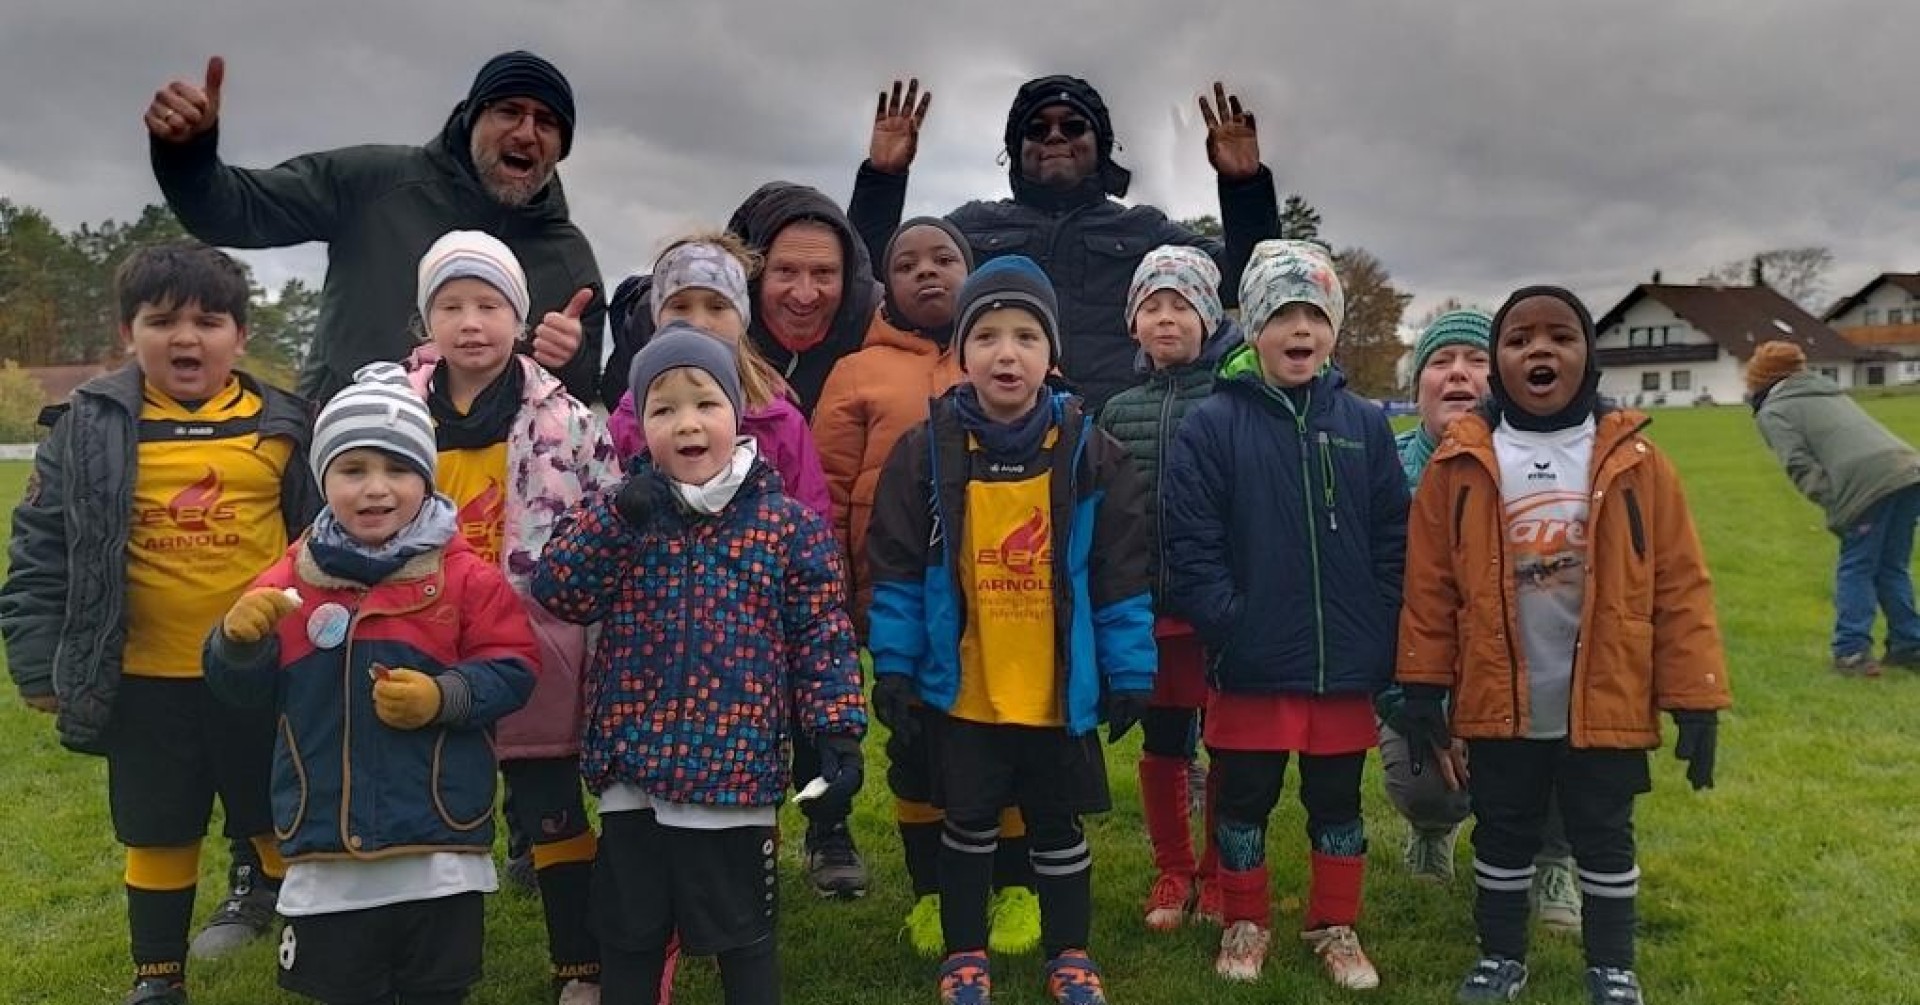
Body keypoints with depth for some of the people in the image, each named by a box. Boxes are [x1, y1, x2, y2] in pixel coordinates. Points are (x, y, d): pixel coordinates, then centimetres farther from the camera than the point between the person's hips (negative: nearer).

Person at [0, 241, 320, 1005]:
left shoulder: (282, 425, -2)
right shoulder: (92, 427, -3)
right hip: (146, 678, 0)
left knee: (279, 813, 15)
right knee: (157, 830, 14)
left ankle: (266, 888, 43)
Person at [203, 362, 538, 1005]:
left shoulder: (465, 574, -6)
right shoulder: (293, 576, 3)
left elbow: (512, 671, -7)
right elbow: (248, 691, 6)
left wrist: (444, 698, -22)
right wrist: (238, 641, -14)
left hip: (439, 849, -2)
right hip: (325, 853, 3)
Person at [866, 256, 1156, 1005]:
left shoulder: (1092, 453, -7)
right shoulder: (926, 452, -7)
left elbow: (1122, 576, -3)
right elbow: (896, 569, -3)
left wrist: (1128, 673, -3)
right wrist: (894, 665, -5)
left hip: (1060, 689, 0)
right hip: (960, 687, 0)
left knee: (1059, 825, 16)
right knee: (968, 825, 16)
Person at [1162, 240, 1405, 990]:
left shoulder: (1364, 424, 3)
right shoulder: (1212, 424, -6)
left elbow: (1394, 542, 5)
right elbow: (1189, 547, -9)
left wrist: (1381, 636, 0)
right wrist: (1228, 628, -14)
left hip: (1346, 661, 3)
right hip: (1252, 662, -2)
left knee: (1337, 799, 15)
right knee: (1244, 798, 11)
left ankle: (1335, 926, 34)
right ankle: (1245, 922, 31)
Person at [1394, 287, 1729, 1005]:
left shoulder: (1634, 461, -6)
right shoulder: (1461, 463, -6)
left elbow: (1681, 586, -4)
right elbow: (1429, 584, -3)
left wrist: (1695, 697, -6)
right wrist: (1422, 687, -2)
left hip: (1606, 704, 0)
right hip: (1499, 704, 0)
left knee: (1605, 838, 16)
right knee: (1503, 837, 16)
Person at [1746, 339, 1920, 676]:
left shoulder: (1773, 412, 8)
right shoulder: (1828, 392, 32)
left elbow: (1800, 465, -5)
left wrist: (1833, 505, -5)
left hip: (1869, 483, -7)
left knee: (1856, 569, 3)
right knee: (1892, 567, 18)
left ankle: (1851, 652, 1)